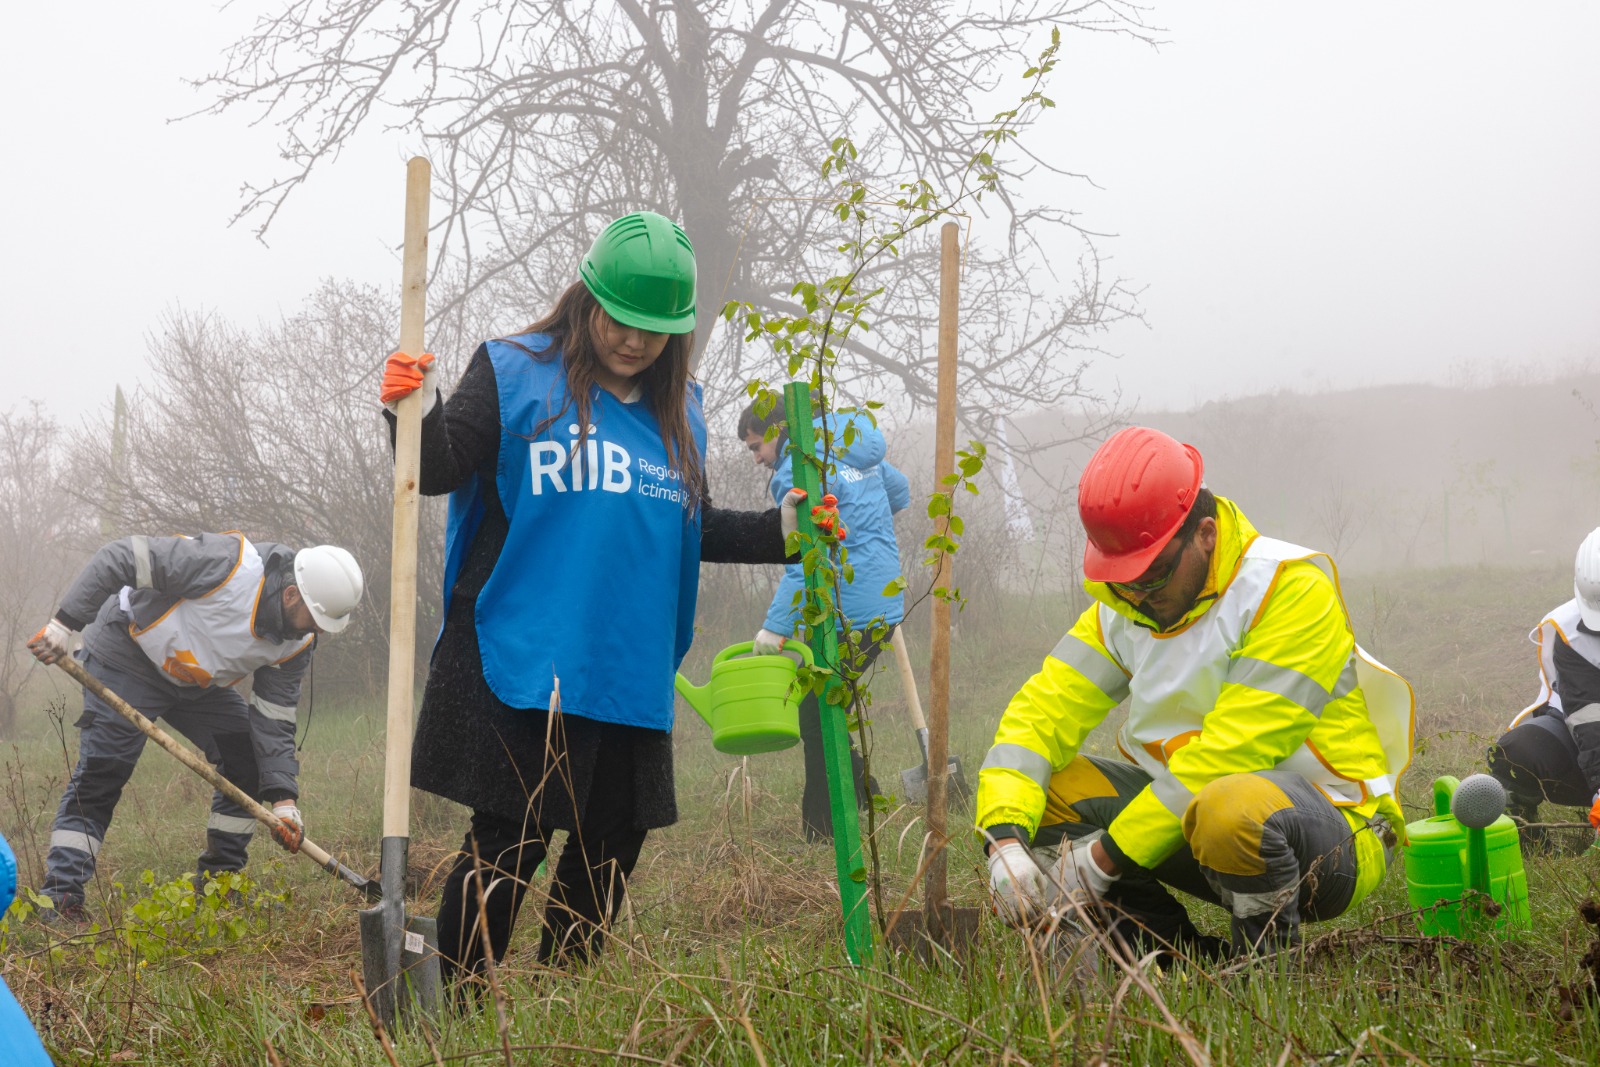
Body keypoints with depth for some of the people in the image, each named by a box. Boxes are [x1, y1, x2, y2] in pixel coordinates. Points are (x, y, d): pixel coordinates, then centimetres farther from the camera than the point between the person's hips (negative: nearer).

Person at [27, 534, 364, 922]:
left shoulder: (296, 643, -11)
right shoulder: (227, 566, -34)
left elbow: (273, 720, -6)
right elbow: (122, 559, -32)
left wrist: (283, 799, -18)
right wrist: (65, 623, -33)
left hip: (197, 683, 7)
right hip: (127, 660, -7)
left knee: (249, 761, -2)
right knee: (99, 776, -16)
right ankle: (59, 898, -14)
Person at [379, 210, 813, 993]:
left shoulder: (675, 411, 15)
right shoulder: (512, 373, -2)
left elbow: (689, 529, 22)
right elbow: (440, 470, -9)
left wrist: (777, 531, 11)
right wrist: (416, 417, -28)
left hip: (630, 672, 6)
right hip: (521, 665, -6)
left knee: (613, 844, 11)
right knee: (510, 841, -9)